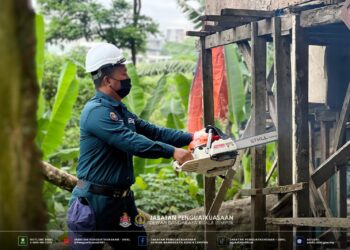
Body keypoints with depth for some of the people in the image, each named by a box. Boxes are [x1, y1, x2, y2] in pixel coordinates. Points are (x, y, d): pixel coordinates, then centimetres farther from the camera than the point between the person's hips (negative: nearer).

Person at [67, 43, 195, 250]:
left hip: (121, 199, 9)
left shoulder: (121, 111, 14)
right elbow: (132, 142, -25)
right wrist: (172, 152, -27)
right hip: (93, 201, -9)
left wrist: (191, 137, -1)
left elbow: (153, 131, 9)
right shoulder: (96, 111, -17)